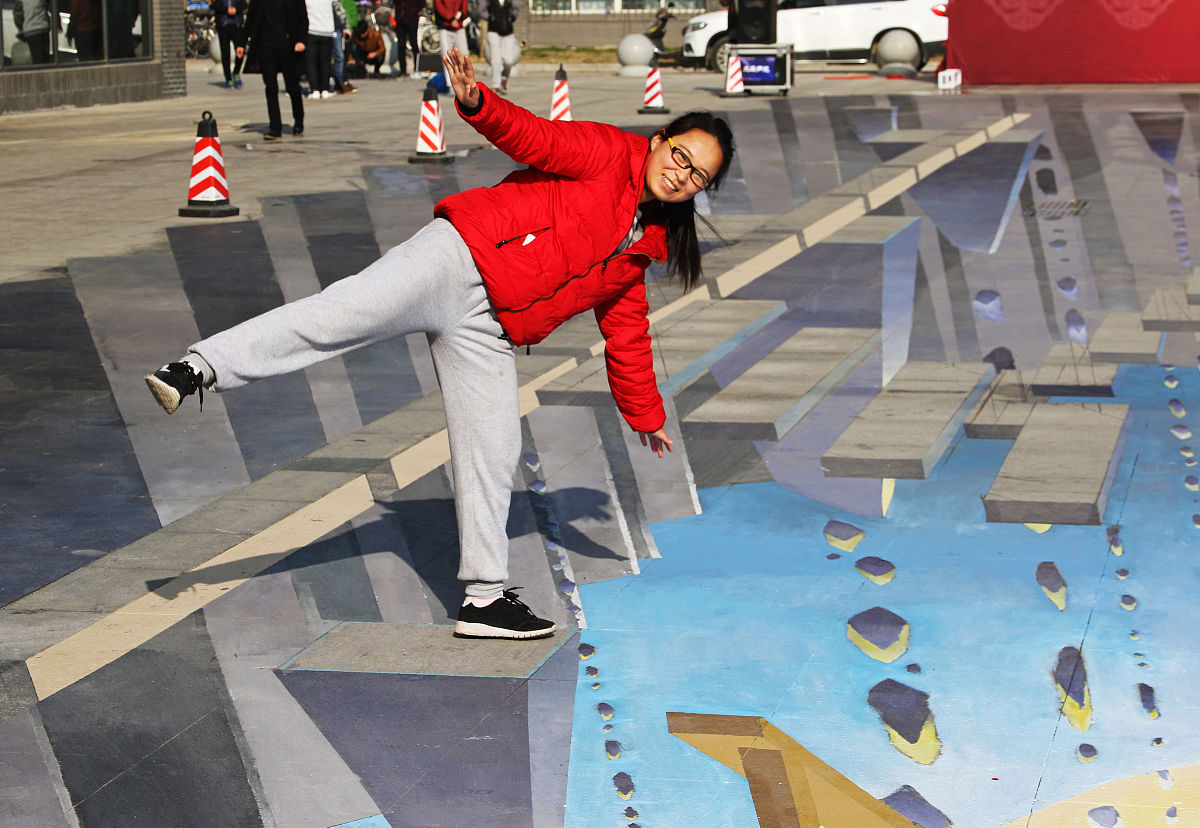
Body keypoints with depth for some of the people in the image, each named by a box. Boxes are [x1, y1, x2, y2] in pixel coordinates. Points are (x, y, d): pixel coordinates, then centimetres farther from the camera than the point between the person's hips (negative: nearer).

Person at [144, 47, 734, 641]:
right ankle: (201, 368, -36)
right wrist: (479, 104, -32)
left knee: (493, 456, 4)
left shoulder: (636, 254, 22)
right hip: (458, 258, -6)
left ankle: (483, 596, 11)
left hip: (487, 332, 7)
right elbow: (535, 138, -12)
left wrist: (645, 415, 35)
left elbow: (627, 334, 30)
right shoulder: (606, 153, 4)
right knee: (344, 311, -28)